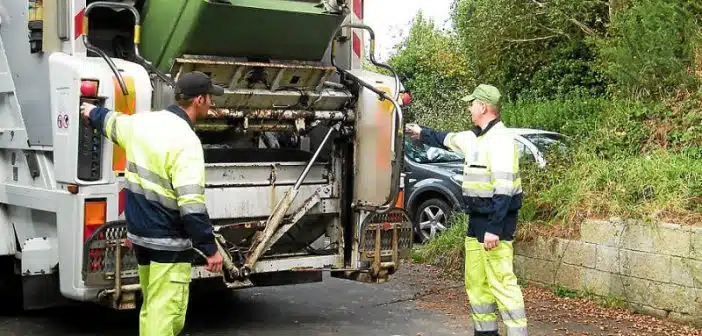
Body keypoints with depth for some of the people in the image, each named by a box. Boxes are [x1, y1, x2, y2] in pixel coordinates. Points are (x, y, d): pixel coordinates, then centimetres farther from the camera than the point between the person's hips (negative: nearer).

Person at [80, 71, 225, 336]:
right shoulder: (185, 141, -20)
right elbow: (191, 204, -25)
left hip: (139, 233, 9)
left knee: (151, 306, 21)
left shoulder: (142, 122, 4)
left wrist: (93, 113, 50)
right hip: (170, 240, -8)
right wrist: (210, 248, -19)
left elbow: (112, 122, 28)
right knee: (166, 311, -4)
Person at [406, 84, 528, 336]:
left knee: (501, 282, -12)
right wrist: (422, 133, 43)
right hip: (477, 220, 10)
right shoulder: (476, 137, 13)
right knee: (476, 282, 14)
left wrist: (494, 228, -27)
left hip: (496, 221, -10)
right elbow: (448, 140, 35)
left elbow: (504, 189, -23)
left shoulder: (500, 139, -17)